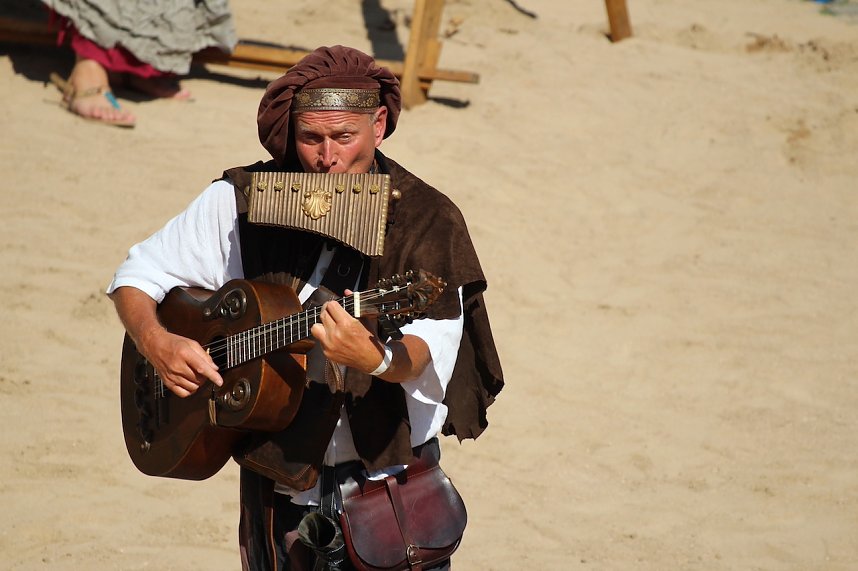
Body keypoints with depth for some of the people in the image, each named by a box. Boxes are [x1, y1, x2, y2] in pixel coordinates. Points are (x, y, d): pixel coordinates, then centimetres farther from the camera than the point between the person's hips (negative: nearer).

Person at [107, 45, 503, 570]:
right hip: (277, 482, 2)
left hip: (392, 475, -2)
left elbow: (421, 356, -21)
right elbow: (137, 276, 5)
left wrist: (377, 359, -44)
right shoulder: (239, 202, -4)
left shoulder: (427, 222, -9)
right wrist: (156, 344, -16)